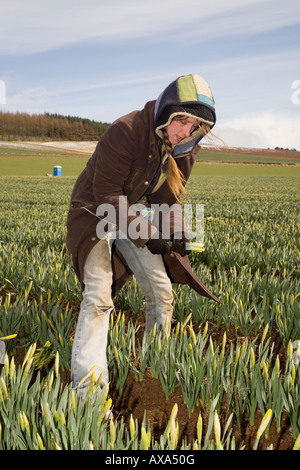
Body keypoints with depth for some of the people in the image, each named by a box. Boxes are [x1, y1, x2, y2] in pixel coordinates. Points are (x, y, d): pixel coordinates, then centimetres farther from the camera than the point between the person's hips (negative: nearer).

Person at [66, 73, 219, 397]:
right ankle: (87, 388, -14)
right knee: (98, 297, -19)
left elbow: (169, 194, 5)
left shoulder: (185, 148, -5)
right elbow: (107, 194, -26)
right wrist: (145, 234, -28)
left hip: (136, 213, 7)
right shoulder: (126, 131, -28)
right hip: (96, 212, -6)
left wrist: (176, 232, -10)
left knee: (161, 293, 5)